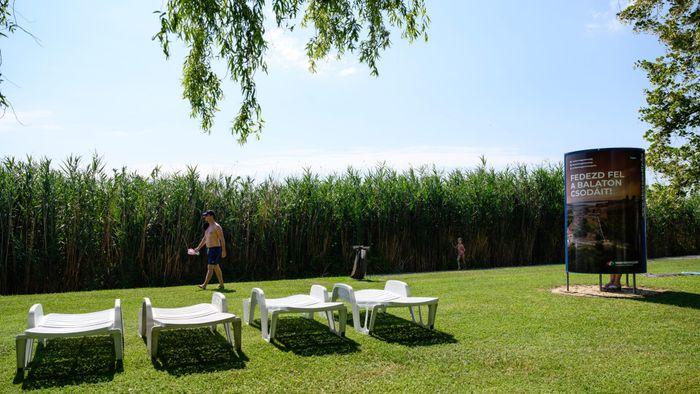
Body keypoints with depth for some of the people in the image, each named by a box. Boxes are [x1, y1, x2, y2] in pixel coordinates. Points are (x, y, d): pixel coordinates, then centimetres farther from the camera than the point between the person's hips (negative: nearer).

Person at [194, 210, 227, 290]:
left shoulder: (217, 226, -12)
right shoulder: (208, 227, 16)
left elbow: (222, 239, -16)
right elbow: (204, 239, 23)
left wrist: (223, 251, -20)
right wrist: (198, 248, 19)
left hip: (215, 249, -9)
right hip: (209, 249, 9)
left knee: (210, 268, -10)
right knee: (216, 267, 12)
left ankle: (204, 285, -12)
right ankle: (221, 284, 18)